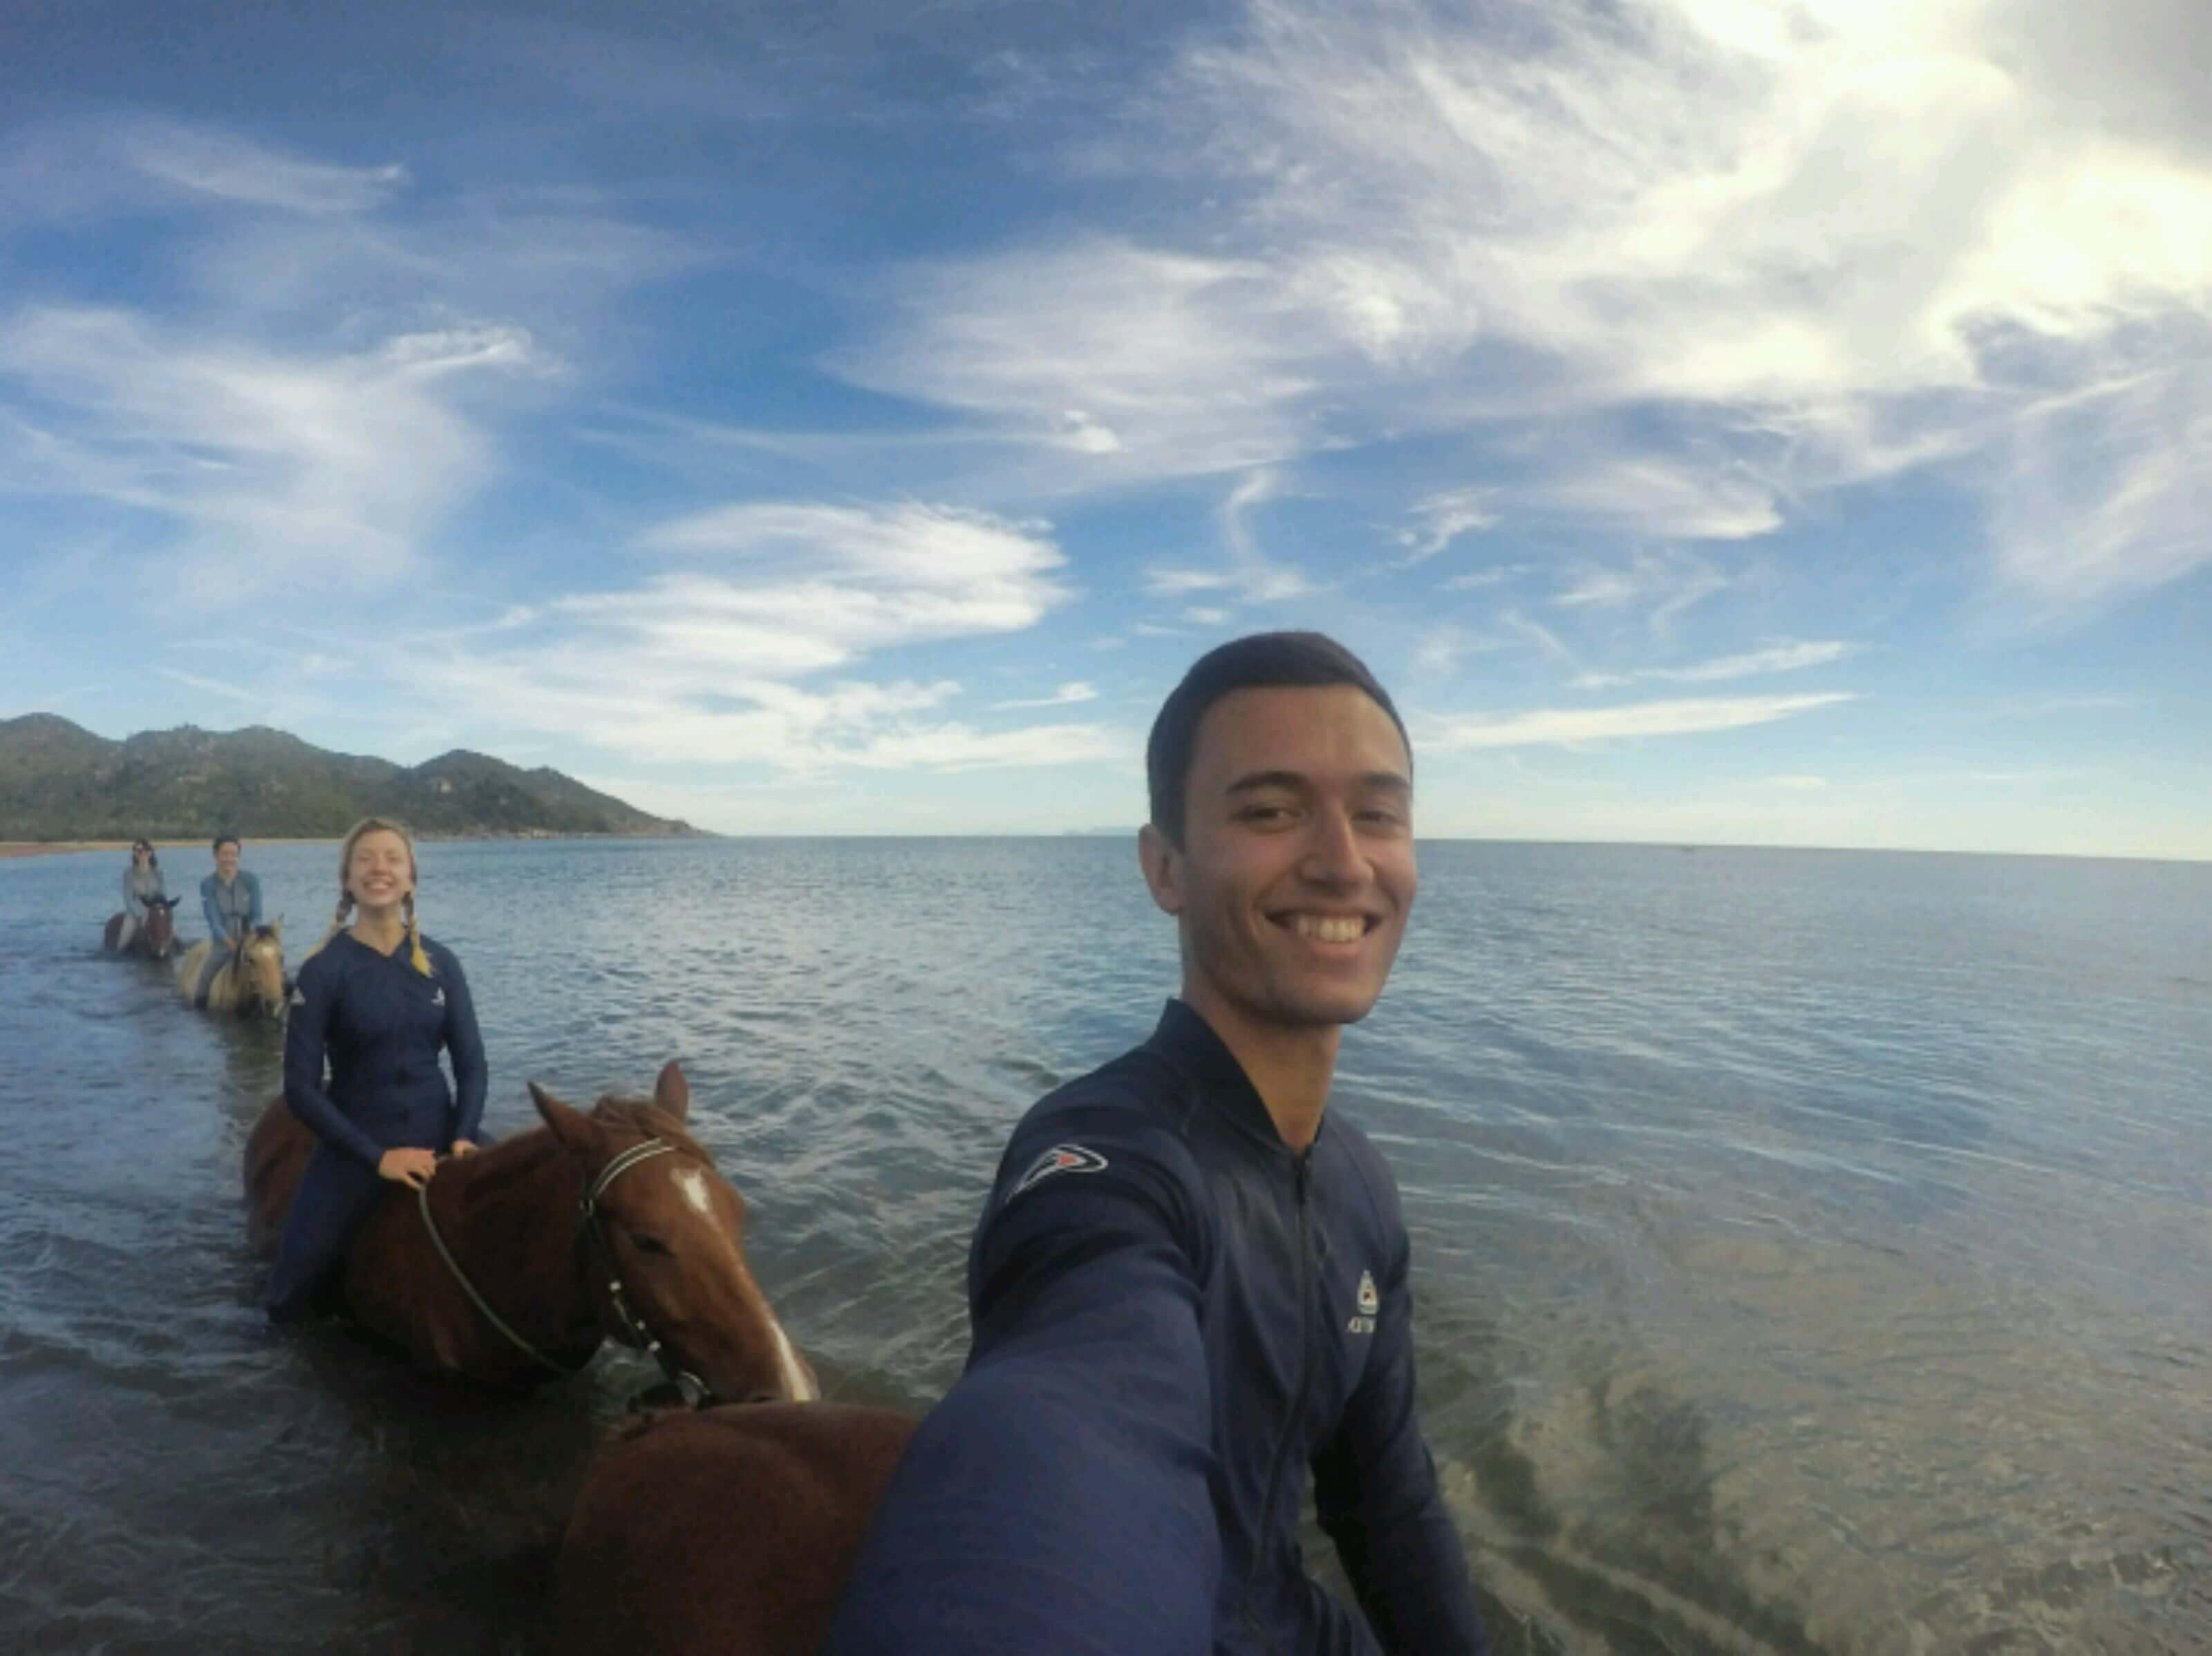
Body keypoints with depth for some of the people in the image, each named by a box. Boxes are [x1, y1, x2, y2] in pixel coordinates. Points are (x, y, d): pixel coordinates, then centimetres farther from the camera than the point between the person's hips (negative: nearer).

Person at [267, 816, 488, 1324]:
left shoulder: (440, 962, 1)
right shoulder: (323, 969, -9)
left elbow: (472, 1064, 3)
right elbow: (300, 1087, -11)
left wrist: (464, 1136, -13)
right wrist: (377, 1157, -16)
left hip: (437, 1143, 2)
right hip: (356, 1153, -2)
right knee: (290, 1304, 3)